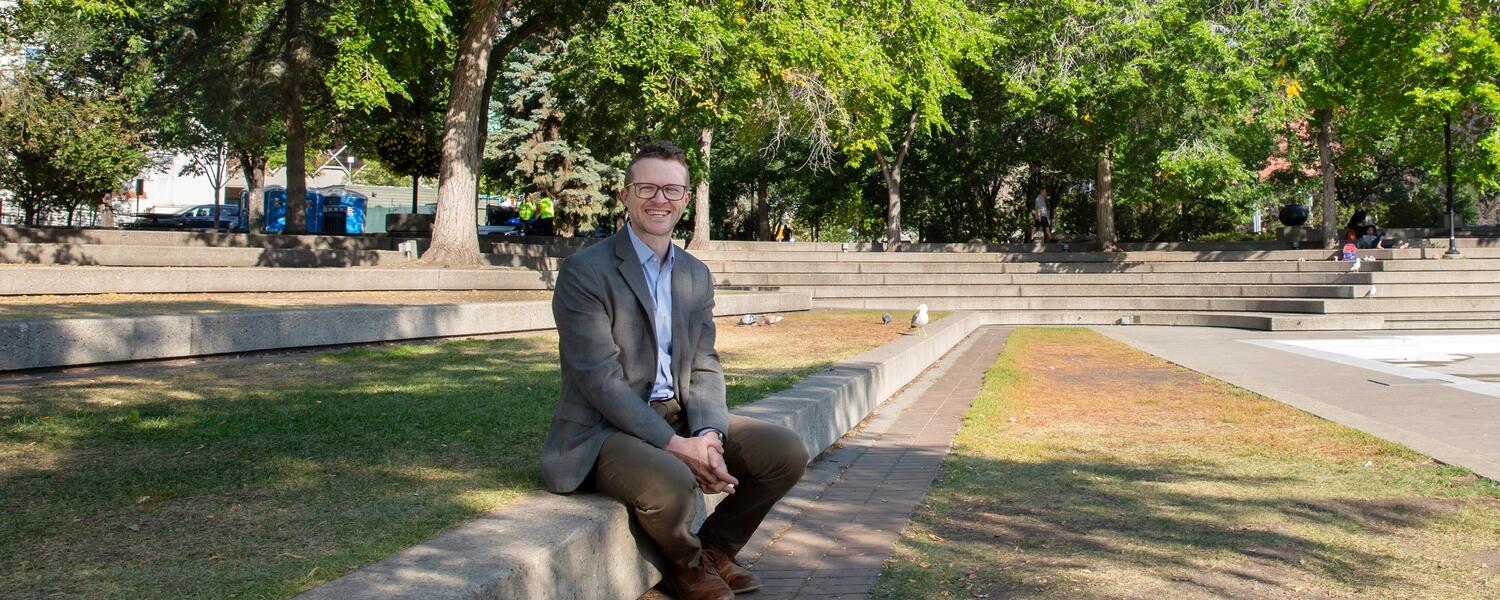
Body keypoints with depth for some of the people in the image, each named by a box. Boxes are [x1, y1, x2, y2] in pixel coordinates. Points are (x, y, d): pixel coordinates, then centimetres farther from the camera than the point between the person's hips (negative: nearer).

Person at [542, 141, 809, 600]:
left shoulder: (696, 274, 11)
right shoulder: (584, 271, -12)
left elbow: (705, 367, 6)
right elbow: (600, 379, -19)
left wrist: (708, 435, -15)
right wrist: (676, 445, -25)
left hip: (680, 418, 7)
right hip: (607, 428, -6)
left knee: (787, 452, -8)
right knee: (669, 483, -36)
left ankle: (714, 550, 13)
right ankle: (689, 562, 0)